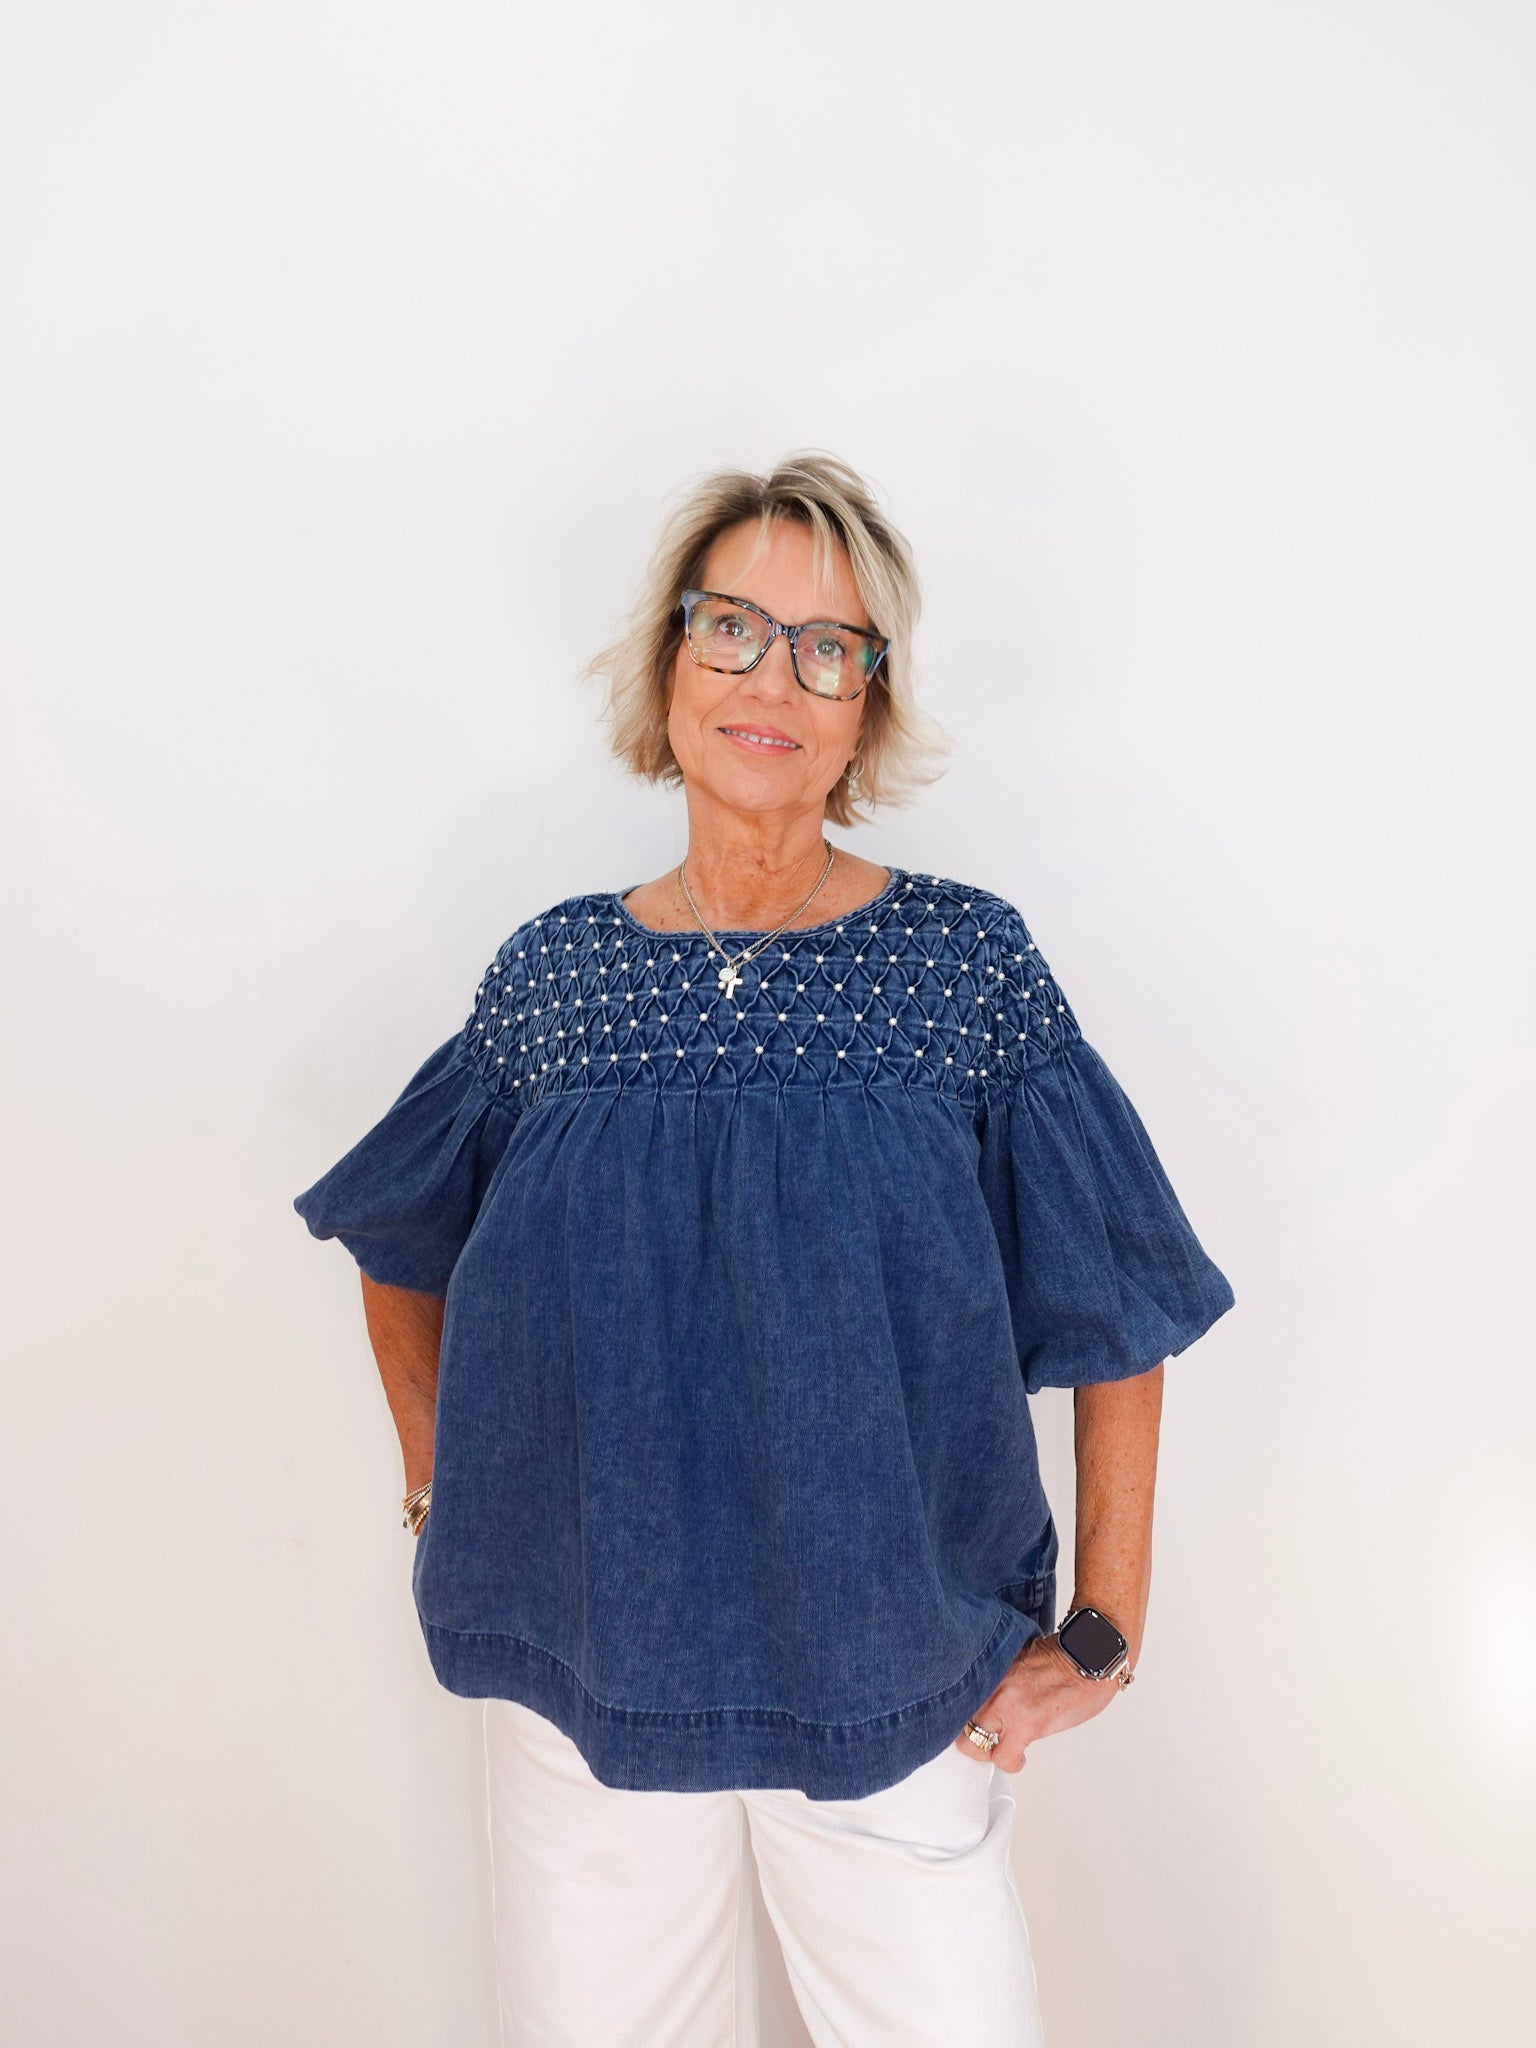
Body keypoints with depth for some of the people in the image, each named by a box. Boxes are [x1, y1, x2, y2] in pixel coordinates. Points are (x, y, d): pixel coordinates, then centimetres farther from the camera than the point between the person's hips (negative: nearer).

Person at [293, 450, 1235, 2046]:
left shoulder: (969, 963, -9)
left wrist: (1103, 1629, -5)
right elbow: (401, 1252, 12)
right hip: (583, 1673, 2)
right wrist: (442, 1493, 6)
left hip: (901, 1696, -1)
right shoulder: (551, 975, -4)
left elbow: (1120, 1314, -4)